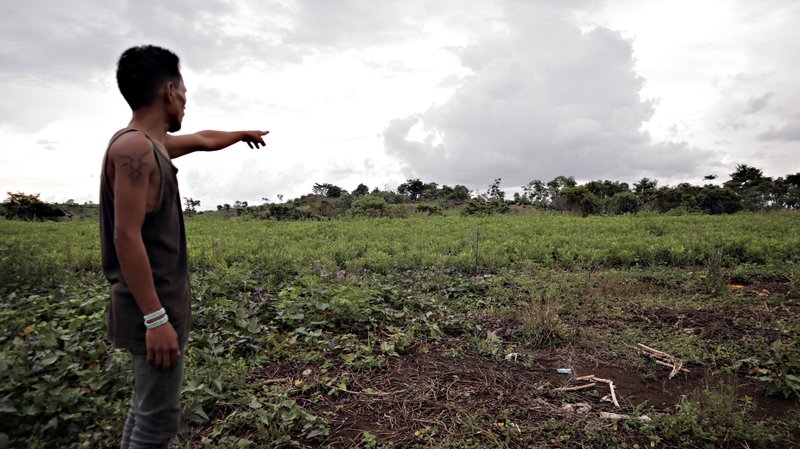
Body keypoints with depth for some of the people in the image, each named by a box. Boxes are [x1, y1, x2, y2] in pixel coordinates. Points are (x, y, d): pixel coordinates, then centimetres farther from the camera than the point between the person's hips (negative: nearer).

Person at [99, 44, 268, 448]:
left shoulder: (153, 143, 12)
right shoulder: (134, 146, -18)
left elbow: (206, 140, 31)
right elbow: (127, 237, -23)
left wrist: (244, 134, 48)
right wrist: (156, 319, -24)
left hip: (159, 303, 10)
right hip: (153, 309, -10)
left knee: (146, 408, 19)